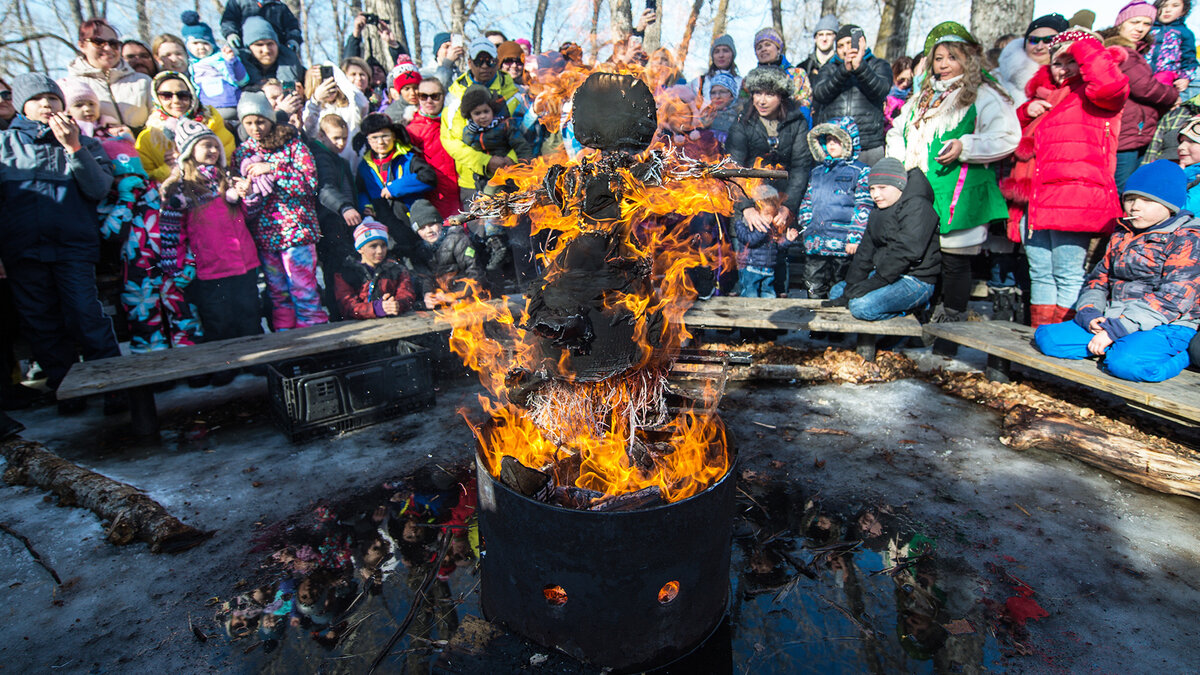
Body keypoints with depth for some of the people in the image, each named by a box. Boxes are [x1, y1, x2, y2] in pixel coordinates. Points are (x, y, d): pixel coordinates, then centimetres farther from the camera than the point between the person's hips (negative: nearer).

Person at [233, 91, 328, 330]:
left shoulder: (291, 143, 2)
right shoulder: (241, 152, 13)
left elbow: (310, 179, -10)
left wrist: (271, 169, -13)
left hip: (295, 227, -4)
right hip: (263, 233, 4)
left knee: (303, 288, -4)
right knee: (276, 291, 9)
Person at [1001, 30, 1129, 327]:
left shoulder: (1093, 94, 5)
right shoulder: (1045, 96, 27)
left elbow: (1111, 85, -19)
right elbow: (1017, 138, 37)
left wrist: (1082, 47, -4)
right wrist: (1026, 112, 15)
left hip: (1072, 197, -7)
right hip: (1035, 200, 7)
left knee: (1067, 276, -8)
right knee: (1040, 275, 7)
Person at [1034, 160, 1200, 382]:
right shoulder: (1121, 235, 16)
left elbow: (1171, 300, -17)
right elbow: (1099, 279, 15)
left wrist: (1114, 330, -24)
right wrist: (1088, 313, -8)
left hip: (1165, 325, -6)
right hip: (1111, 320, 6)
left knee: (1127, 363, -37)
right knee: (1046, 337, -11)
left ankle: (1179, 355, -6)